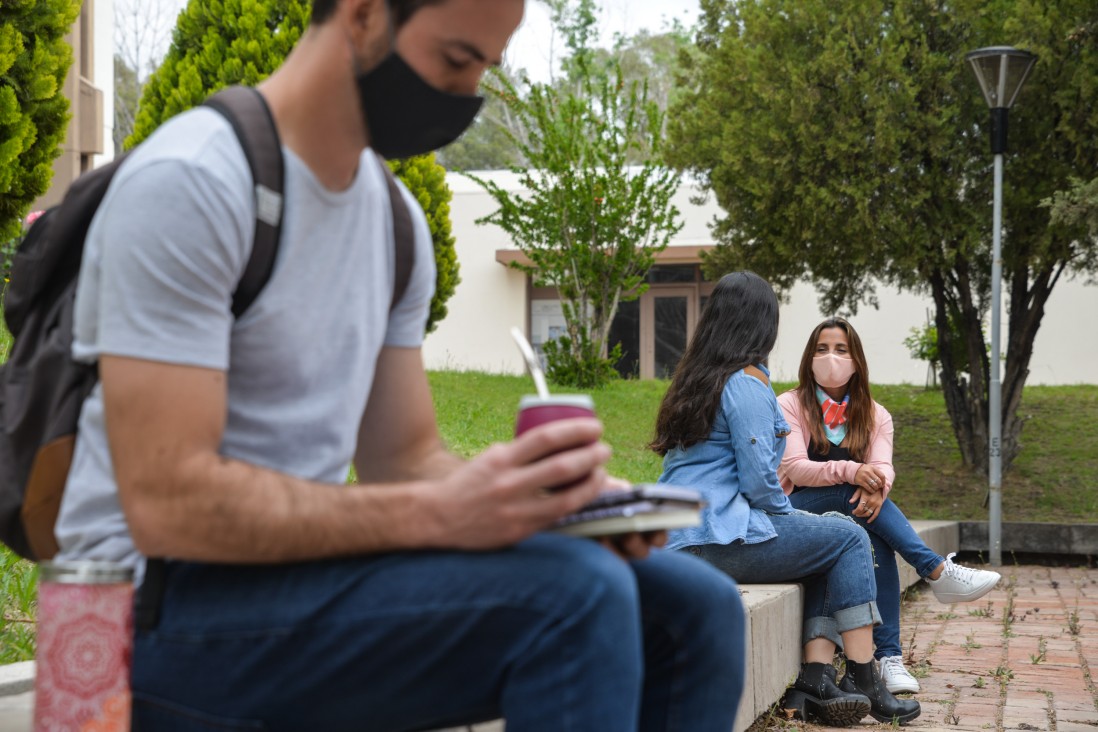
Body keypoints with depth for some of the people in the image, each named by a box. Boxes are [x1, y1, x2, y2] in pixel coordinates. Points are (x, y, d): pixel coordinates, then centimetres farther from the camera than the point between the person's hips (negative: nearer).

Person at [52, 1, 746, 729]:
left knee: (689, 603, -7)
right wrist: (440, 513, -28)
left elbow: (405, 460, 13)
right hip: (171, 606, -8)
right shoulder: (189, 183, -15)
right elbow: (167, 505, -22)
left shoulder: (397, 218, 12)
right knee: (575, 594, -28)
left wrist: (549, 495, -8)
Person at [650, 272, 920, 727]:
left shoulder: (695, 378, 18)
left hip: (681, 541, 9)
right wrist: (787, 516, 5)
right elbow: (758, 479, -16)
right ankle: (864, 684, 5)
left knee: (829, 554, 16)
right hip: (721, 539, -9)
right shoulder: (747, 382, -10)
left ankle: (815, 680, 1)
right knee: (848, 539, 3)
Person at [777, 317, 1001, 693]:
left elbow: (883, 466, -6)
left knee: (878, 543, -32)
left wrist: (876, 487, -32)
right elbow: (793, 468, -13)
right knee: (850, 492, -33)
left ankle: (889, 656, -36)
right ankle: (938, 571, -37)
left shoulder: (875, 416, 13)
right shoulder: (790, 405, 3)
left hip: (851, 511, 3)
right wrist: (850, 471, -31)